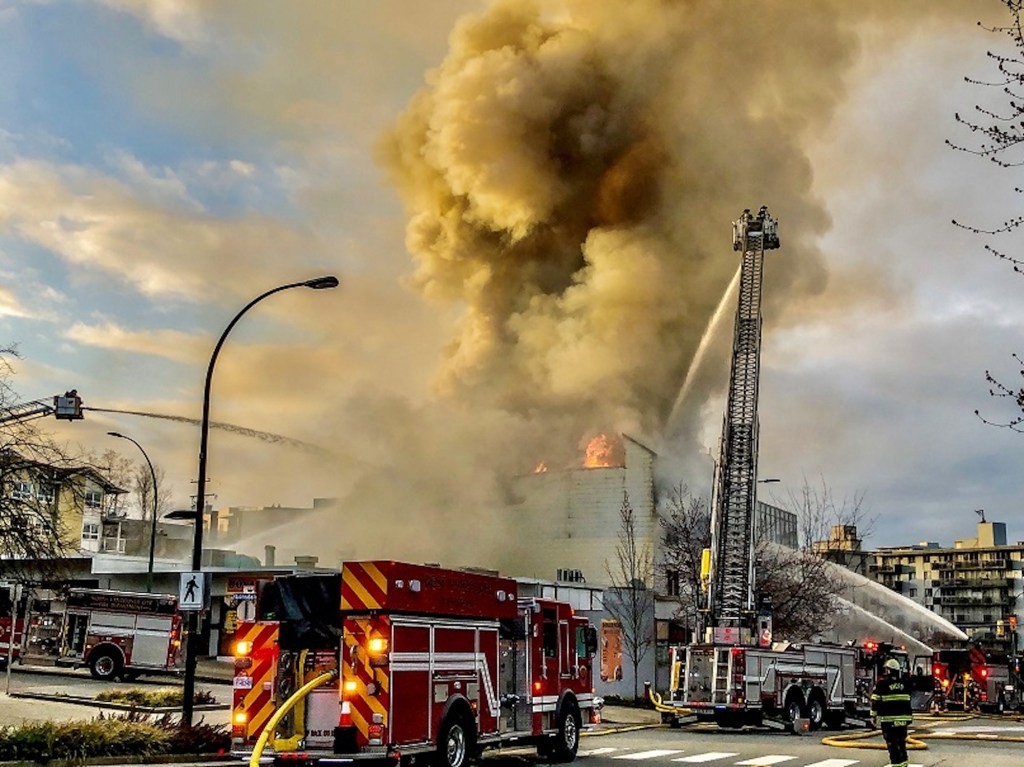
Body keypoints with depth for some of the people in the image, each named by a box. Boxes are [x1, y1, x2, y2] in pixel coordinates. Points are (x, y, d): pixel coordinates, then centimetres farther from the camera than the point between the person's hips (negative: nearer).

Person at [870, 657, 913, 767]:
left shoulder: (882, 684, -9)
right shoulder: (904, 684, 8)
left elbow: (875, 702, -8)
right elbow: (908, 702, 15)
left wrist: (874, 716, 0)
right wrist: (910, 716, 23)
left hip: (888, 720, -5)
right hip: (903, 720, 5)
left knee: (892, 745, -4)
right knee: (902, 743, 15)